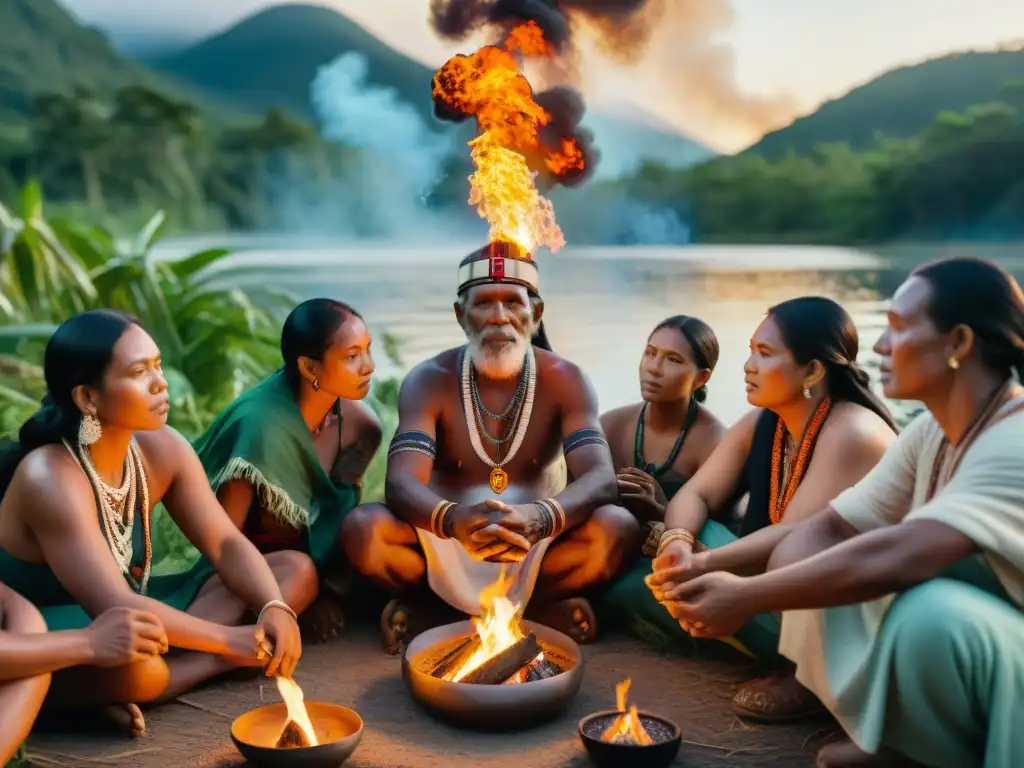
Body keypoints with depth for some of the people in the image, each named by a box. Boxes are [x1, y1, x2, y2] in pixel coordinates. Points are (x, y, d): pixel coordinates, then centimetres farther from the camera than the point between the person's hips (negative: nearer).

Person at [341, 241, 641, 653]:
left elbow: (600, 479, -19)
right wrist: (453, 520, -45)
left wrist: (542, 518, -43)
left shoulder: (564, 380, -6)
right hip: (448, 545, 0)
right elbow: (401, 483, -21)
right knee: (362, 528, -28)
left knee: (618, 528, -27)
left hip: (537, 548, 1)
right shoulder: (429, 380, -8)